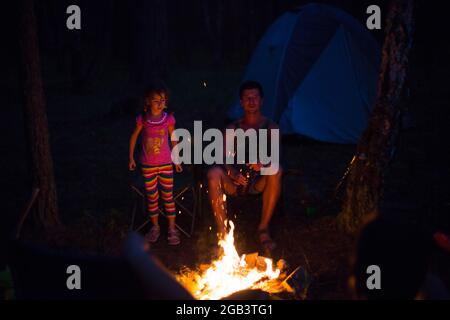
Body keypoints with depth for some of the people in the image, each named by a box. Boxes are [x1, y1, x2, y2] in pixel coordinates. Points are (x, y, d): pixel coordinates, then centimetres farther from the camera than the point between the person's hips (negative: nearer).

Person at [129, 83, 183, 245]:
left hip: (165, 164, 0)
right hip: (147, 165, 0)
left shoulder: (168, 119, -8)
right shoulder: (142, 119, -9)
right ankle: (155, 227, 27)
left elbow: (173, 139, 6)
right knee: (152, 197, 10)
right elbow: (134, 136, 5)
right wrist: (131, 158, 7)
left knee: (168, 196, 4)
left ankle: (172, 229, 16)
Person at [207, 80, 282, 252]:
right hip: (234, 182, 1)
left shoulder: (270, 127, 7)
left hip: (258, 182, -1)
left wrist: (263, 163, -33)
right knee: (214, 173, -30)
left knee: (276, 171, -33)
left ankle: (263, 228, -23)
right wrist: (233, 173, -24)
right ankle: (222, 231, -29)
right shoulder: (233, 129, 11)